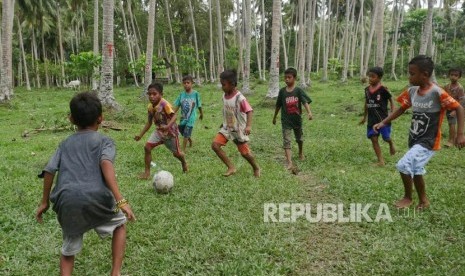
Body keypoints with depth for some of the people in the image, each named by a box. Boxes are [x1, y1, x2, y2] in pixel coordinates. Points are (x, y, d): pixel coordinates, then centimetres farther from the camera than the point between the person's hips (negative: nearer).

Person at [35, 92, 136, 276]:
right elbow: (106, 164, -9)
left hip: (66, 203, 3)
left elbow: (49, 171, 15)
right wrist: (120, 200, -16)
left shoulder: (65, 144, 23)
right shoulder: (104, 141, 11)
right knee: (120, 223, 27)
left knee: (68, 250, 25)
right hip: (96, 199, -3)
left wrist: (44, 202, 27)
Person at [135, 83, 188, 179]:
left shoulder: (164, 104, -26)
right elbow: (149, 122, 5)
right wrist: (140, 135, 1)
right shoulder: (150, 107, -5)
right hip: (159, 131, 5)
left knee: (176, 153, 9)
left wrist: (168, 126, -52)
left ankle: (184, 163, 45)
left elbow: (174, 116, -35)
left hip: (170, 131, -5)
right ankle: (147, 172, -1)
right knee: (147, 147, -11)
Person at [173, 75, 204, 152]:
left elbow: (199, 105, 3)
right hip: (183, 117, 4)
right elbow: (177, 106, 0)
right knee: (183, 133, 18)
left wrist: (201, 114, 15)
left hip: (191, 118, -4)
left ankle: (183, 150, 2)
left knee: (186, 134, -8)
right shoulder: (181, 94, -2)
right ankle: (190, 140, 49)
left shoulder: (195, 94, -10)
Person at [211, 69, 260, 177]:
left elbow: (249, 111, -26)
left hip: (238, 130, -6)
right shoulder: (224, 96, -2)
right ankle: (231, 167, -3)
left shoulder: (240, 98, -24)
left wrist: (248, 126, -38)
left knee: (245, 152, 5)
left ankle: (256, 168, 35)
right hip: (226, 128, 6)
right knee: (215, 145, -12)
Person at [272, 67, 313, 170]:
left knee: (299, 138, 21)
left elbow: (305, 101, -23)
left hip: (297, 119, 0)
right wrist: (274, 117, 14)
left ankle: (301, 153, 49)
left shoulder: (298, 90, -10)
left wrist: (309, 112, -41)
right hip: (286, 120, 0)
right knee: (286, 140, -10)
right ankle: (289, 162, -14)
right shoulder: (282, 91, -4)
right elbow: (278, 105, 7)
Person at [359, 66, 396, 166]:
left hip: (383, 118, -5)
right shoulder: (367, 89, 2)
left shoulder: (383, 89, -14)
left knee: (386, 137, 3)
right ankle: (380, 161, 7)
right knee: (373, 138, 0)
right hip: (372, 119, 5)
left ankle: (391, 144, 43)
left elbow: (391, 100, -4)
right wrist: (364, 117, 19)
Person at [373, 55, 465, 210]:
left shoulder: (437, 93, -21)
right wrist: (383, 123, 2)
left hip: (428, 141, -7)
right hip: (414, 139, 7)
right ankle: (423, 200, 41)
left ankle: (407, 197, 4)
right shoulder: (412, 91, -2)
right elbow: (402, 109, 10)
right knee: (415, 170, 19)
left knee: (404, 165, -19)